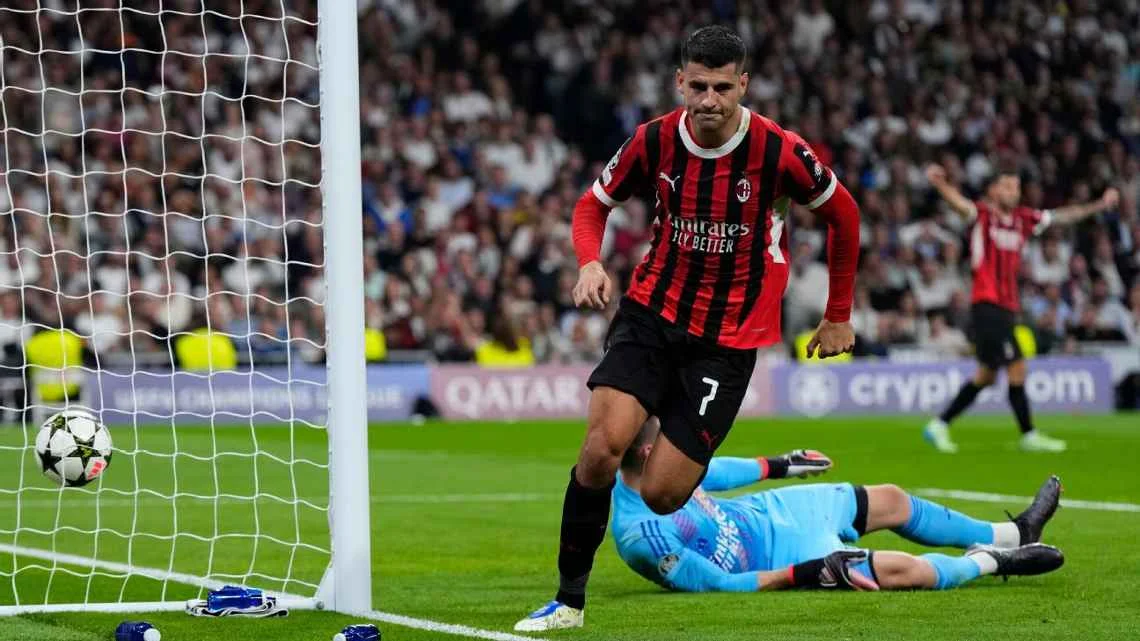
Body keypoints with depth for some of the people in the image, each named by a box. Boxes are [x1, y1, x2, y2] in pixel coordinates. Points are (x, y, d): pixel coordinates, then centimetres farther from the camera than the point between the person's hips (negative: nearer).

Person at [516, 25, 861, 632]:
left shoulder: (778, 151, -14)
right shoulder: (654, 141, -7)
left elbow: (843, 213, 4)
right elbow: (593, 203, 10)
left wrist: (838, 315, 11)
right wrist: (589, 261, -12)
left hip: (730, 338, -2)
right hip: (652, 310, 2)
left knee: (661, 494, -10)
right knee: (602, 444, -22)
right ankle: (569, 599, -8)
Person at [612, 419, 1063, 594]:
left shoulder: (652, 470, -11)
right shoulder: (641, 536, -36)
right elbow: (719, 584, -29)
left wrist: (775, 466, 18)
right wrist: (803, 574, -30)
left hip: (762, 510, 9)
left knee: (893, 501, 17)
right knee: (907, 570, -16)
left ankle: (1013, 534, 37)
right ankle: (992, 562, 16)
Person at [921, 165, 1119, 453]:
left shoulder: (1023, 219, 14)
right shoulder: (982, 214, -6)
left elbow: (1063, 216, 24)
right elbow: (958, 202, -25)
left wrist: (1100, 205, 25)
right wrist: (939, 183, -46)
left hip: (1007, 307, 8)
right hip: (988, 306, -8)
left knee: (987, 375, 11)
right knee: (1016, 367, -9)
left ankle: (939, 425, 18)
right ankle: (1029, 435, 0)